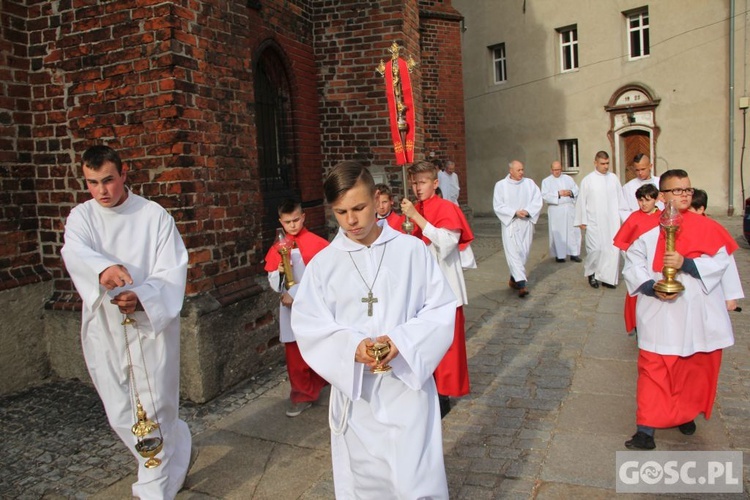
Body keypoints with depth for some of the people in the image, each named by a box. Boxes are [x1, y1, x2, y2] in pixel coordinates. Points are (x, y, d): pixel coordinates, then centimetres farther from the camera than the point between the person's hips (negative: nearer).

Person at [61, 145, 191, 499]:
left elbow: (171, 271, -11)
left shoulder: (155, 215, -5)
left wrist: (141, 298, -31)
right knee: (121, 417, 14)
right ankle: (177, 448, 41)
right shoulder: (81, 216, 2)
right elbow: (75, 253, -20)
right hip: (104, 330, 4)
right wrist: (103, 269, -43)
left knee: (154, 414, 2)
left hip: (151, 326, -3)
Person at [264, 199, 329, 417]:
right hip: (289, 307, 4)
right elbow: (273, 282, 10)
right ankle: (302, 394, 24)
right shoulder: (277, 248, 7)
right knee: (294, 355, 8)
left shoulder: (315, 243, -7)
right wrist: (279, 272, -11)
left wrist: (295, 293, -18)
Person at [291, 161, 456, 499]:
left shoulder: (412, 250, -4)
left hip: (408, 385, -1)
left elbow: (441, 309, -3)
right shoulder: (323, 263, -2)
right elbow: (308, 327, -4)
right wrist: (351, 347, -21)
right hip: (354, 390, 2)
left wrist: (403, 340, -19)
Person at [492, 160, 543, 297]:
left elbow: (537, 200, 0)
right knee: (513, 252, -12)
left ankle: (514, 279, 24)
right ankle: (521, 284, -16)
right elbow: (498, 206, -6)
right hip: (510, 224, -3)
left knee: (524, 252, 7)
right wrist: (515, 212, -16)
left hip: (526, 223, 3)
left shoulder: (529, 183, 5)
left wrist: (527, 211, -17)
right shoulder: (501, 185, -1)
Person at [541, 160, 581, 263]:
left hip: (569, 209, 3)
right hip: (556, 210, -3)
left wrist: (570, 192, -11)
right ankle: (559, 255, 6)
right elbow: (545, 195, -7)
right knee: (557, 232, -2)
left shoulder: (568, 178, 14)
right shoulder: (546, 181, 5)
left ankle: (573, 253, 10)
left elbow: (576, 190, 10)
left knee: (573, 231, 1)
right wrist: (558, 194, -15)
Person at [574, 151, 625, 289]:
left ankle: (608, 277, 12)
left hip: (612, 221, 3)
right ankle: (591, 272, 18)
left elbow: (620, 199, 9)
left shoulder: (613, 178, 6)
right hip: (594, 222, -3)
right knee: (595, 249, -6)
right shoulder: (587, 180, -2)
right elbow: (582, 202, -1)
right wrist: (582, 221, -1)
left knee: (612, 249, 0)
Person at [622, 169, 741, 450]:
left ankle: (686, 413, 41)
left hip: (699, 313, 2)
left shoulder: (706, 227, 0)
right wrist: (651, 287, -20)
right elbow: (633, 264, -5)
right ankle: (646, 430, 4)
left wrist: (685, 264, -23)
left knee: (696, 368, 16)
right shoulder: (647, 227, -4)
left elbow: (720, 261, -9)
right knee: (654, 369, -2)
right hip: (660, 314, -2)